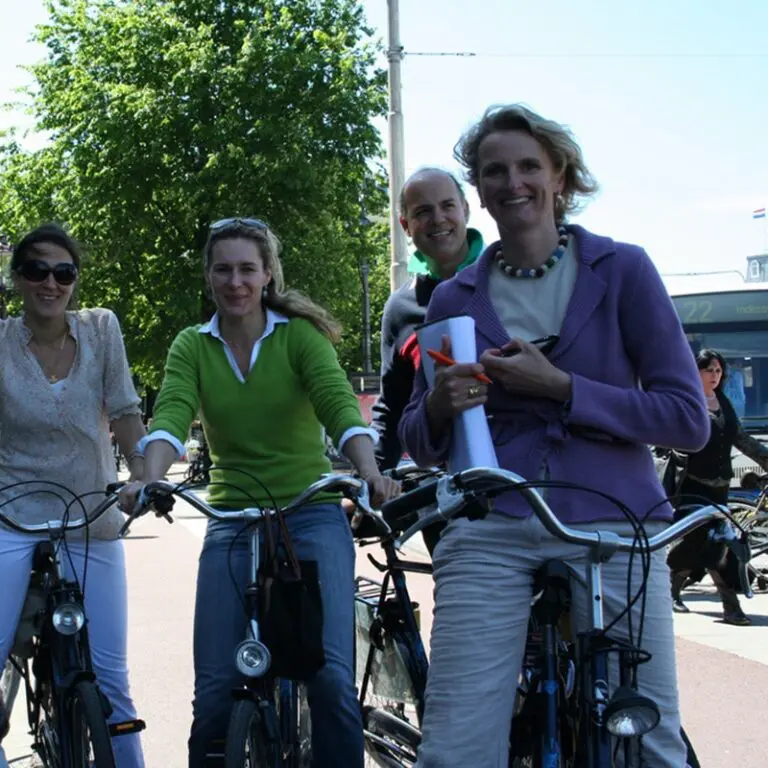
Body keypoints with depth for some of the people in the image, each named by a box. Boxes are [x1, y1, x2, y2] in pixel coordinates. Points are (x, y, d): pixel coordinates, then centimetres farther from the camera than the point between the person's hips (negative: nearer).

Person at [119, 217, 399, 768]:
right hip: (232, 523, 2)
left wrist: (371, 473, -37)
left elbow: (339, 405, -17)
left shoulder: (299, 335, -2)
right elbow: (171, 416, -12)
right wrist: (150, 479, -33)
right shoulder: (192, 346, 5)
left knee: (330, 673, -18)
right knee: (215, 690, -4)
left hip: (313, 516, -2)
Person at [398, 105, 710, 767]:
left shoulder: (622, 270, 5)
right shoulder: (455, 299, 11)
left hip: (612, 529, -1)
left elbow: (689, 418, -2)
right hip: (490, 536, 1)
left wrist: (559, 386, -10)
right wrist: (439, 408, -8)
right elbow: (418, 444, 16)